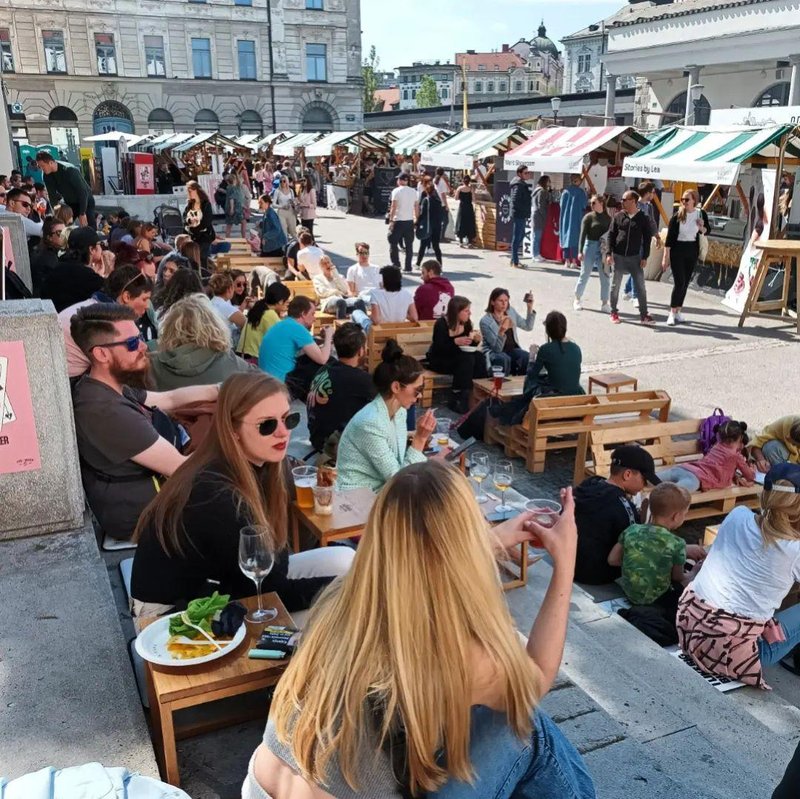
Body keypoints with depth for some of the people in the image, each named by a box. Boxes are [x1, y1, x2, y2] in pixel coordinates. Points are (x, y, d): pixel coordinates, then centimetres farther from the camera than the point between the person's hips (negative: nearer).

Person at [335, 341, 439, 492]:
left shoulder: (400, 411, 1)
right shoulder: (370, 422, -25)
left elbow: (401, 463, 5)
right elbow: (397, 479, -20)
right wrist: (420, 438, -23)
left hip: (381, 490, 8)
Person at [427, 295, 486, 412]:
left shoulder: (466, 323, 1)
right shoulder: (441, 324, -18)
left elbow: (469, 346, 9)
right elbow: (439, 349, -24)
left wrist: (476, 340, -13)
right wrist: (456, 342, -36)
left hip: (457, 358, 6)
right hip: (439, 360, -6)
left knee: (480, 358, -21)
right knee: (467, 360, -32)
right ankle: (458, 399, -27)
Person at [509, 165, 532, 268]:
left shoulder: (522, 184, 17)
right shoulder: (519, 185, -15)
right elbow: (515, 200, -22)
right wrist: (524, 210, -16)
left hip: (521, 215, 10)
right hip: (519, 215, -10)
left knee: (520, 236, 17)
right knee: (517, 237, -5)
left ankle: (514, 259, 24)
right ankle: (515, 262, -1)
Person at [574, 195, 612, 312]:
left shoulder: (608, 218, 6)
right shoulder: (588, 217, -2)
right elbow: (583, 235, -6)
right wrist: (580, 251, -14)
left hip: (603, 250, 3)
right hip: (590, 246, -3)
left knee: (605, 277, 2)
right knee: (585, 275, 6)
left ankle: (604, 303, 10)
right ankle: (577, 300, 21)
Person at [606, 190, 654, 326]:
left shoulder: (643, 219, -1)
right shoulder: (618, 217, 1)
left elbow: (647, 239, 2)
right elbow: (611, 235, 2)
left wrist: (645, 257, -3)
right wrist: (609, 254, -6)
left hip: (635, 257, 0)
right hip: (618, 256, 1)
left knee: (641, 286, 0)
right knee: (615, 285, 6)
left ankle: (644, 315, 6)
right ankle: (614, 312, 19)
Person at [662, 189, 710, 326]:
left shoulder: (701, 214, -2)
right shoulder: (677, 216, -11)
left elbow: (706, 231, 14)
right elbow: (669, 237, -10)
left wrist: (702, 227, -11)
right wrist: (665, 257, -14)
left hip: (692, 251, 4)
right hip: (677, 250, -4)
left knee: (686, 282, 9)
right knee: (679, 282, -10)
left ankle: (678, 311, 20)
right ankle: (672, 313, -3)